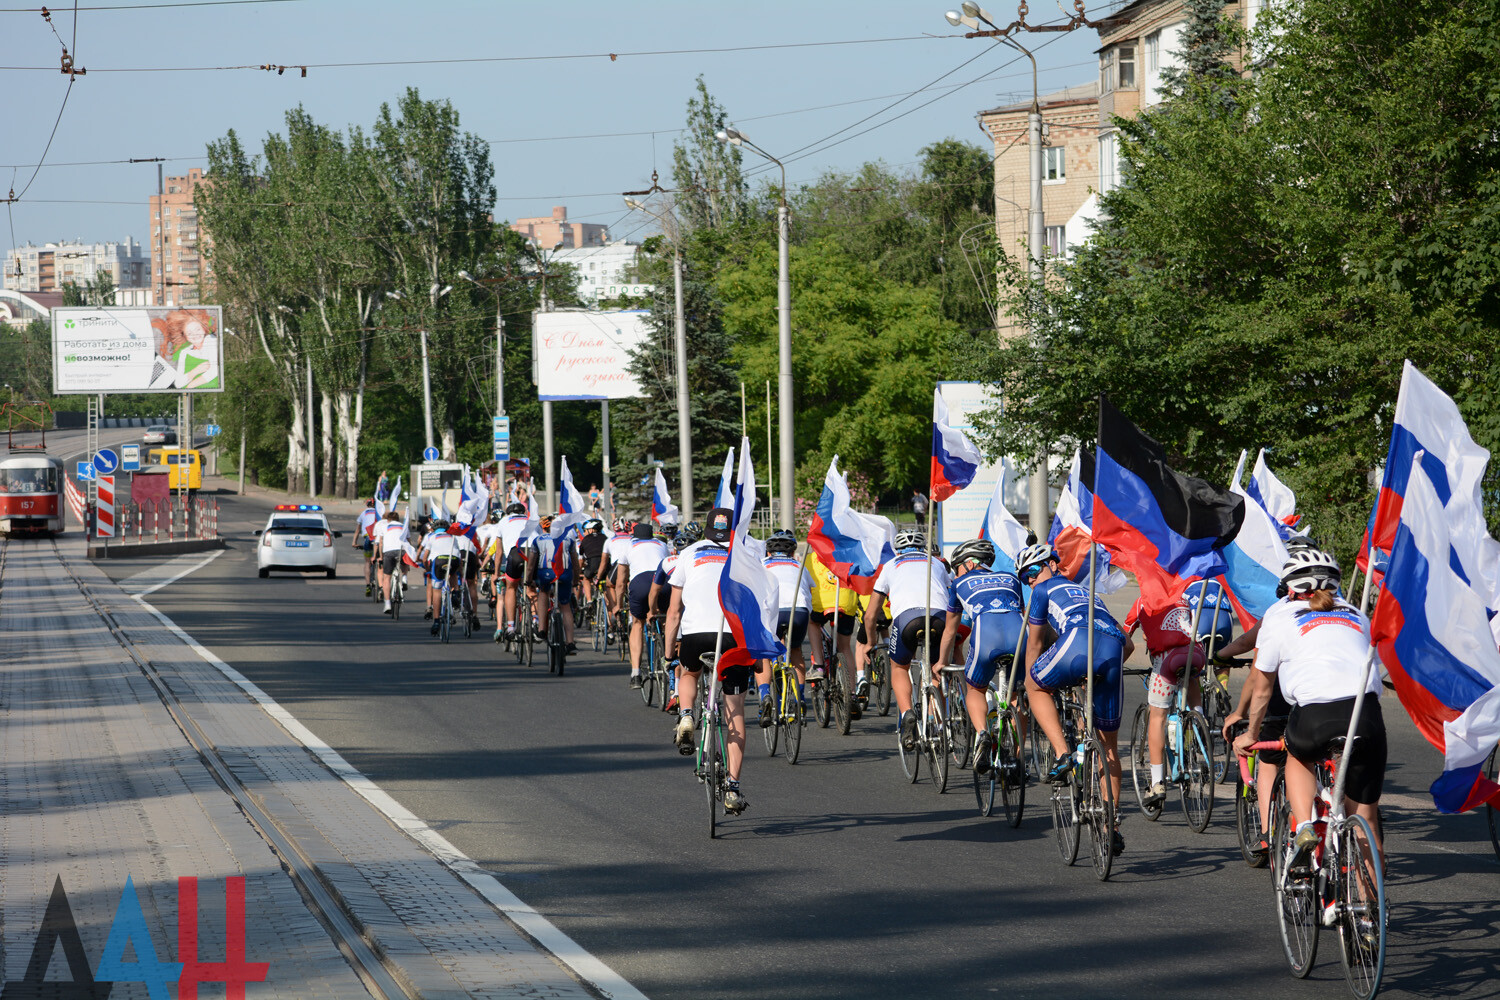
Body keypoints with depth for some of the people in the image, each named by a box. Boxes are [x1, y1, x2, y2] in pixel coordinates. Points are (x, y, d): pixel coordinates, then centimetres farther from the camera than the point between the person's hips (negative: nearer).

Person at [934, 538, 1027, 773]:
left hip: (986, 633, -2)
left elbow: (950, 629, 39)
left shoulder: (960, 583, 29)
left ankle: (982, 734, -6)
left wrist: (942, 661, 54)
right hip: (1019, 633, 2)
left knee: (975, 690, 22)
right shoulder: (1011, 579, 34)